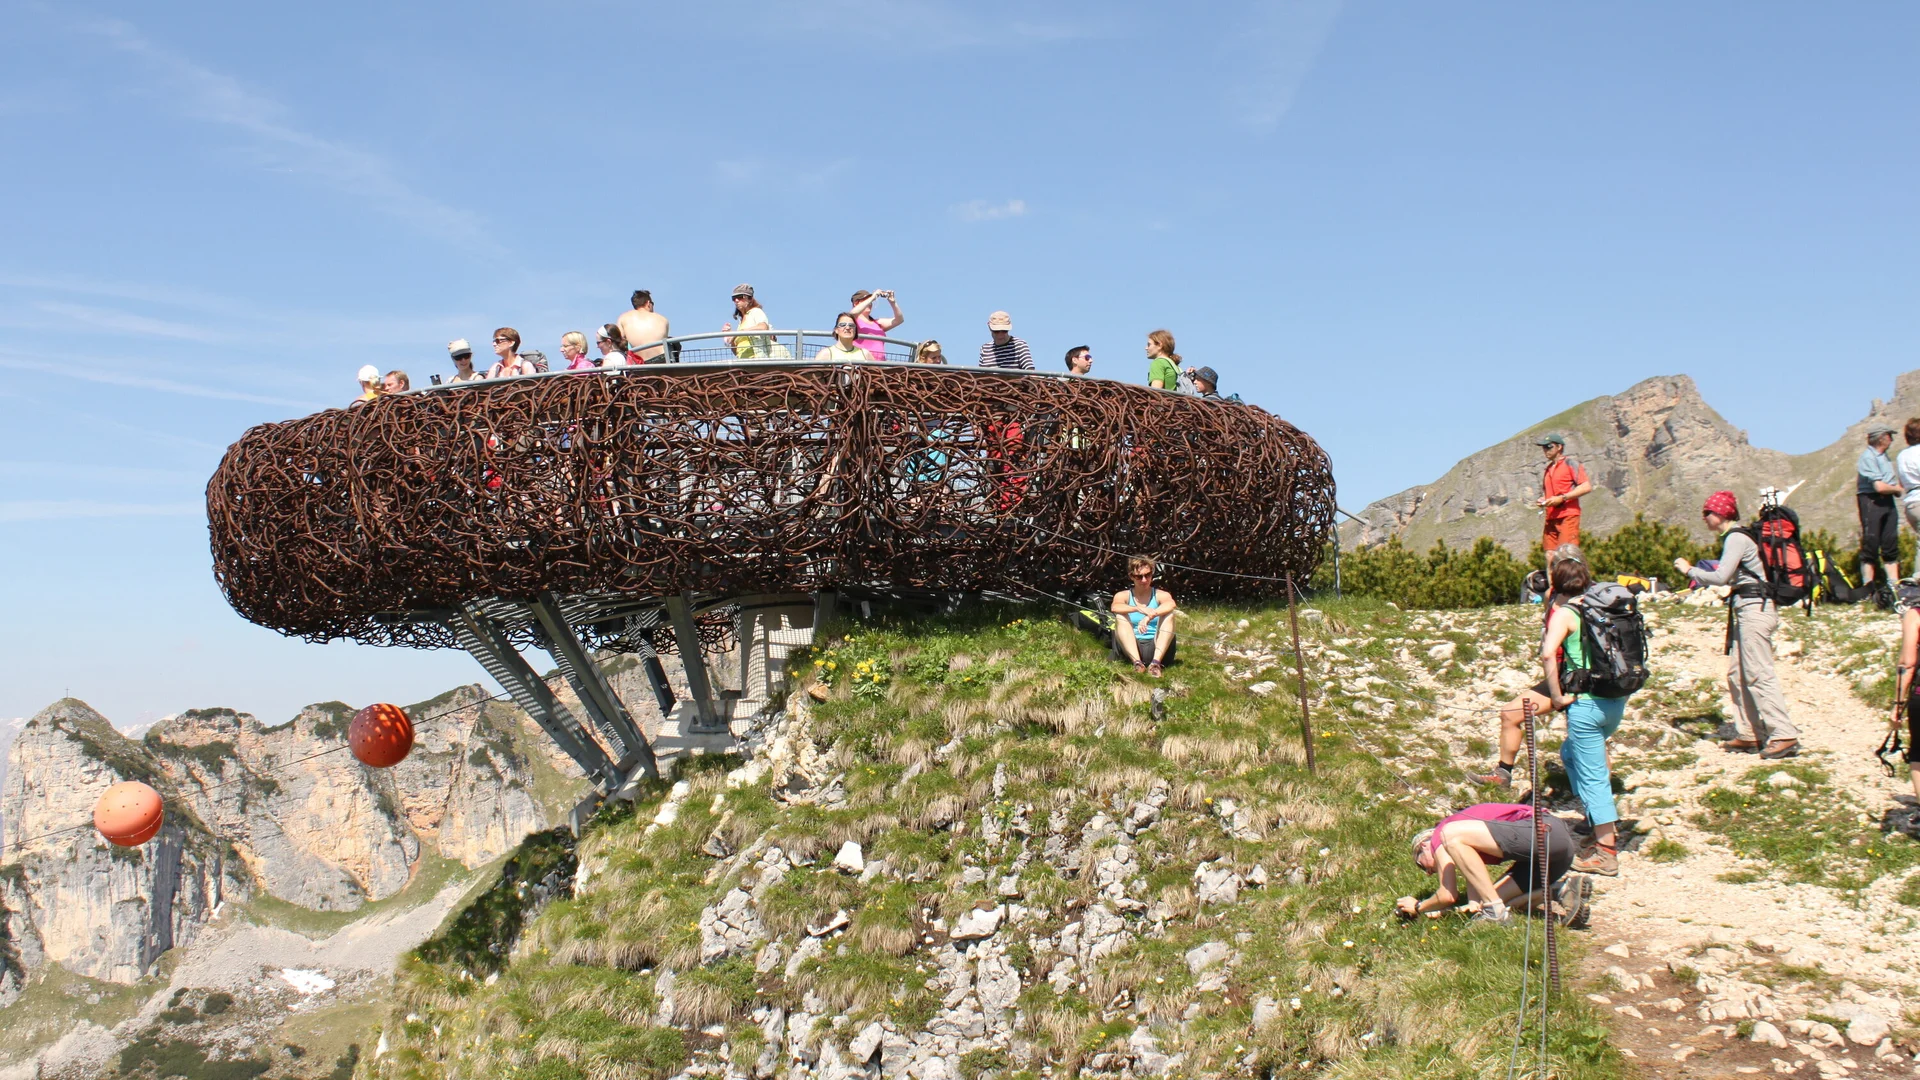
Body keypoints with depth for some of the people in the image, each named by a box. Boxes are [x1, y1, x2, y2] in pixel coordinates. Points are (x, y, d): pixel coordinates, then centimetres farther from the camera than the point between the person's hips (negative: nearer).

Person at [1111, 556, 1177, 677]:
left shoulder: (1161, 595, 9)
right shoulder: (1123, 596, 10)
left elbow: (1172, 604, -17)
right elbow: (1115, 607, -15)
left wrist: (1149, 617, -36)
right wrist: (1139, 609, -33)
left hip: (1156, 647, 0)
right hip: (1131, 648, 0)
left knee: (1169, 614, -20)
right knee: (1120, 617, -21)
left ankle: (1156, 663, -36)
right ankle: (1137, 662, -39)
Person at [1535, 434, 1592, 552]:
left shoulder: (1570, 464, 1)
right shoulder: (1547, 470, 22)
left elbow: (1586, 487, -10)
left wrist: (1562, 498, -16)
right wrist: (1542, 501, 9)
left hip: (1568, 516, -7)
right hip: (1551, 518, 7)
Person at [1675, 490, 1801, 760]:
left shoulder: (1736, 538, -12)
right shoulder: (1733, 537, 17)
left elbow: (1721, 577, -19)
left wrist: (1689, 570, -7)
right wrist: (1698, 577, 13)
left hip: (1755, 608, -10)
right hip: (1746, 608, 10)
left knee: (1759, 674, -12)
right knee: (1737, 674, 10)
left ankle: (1784, 736, -14)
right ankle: (1748, 734, 13)